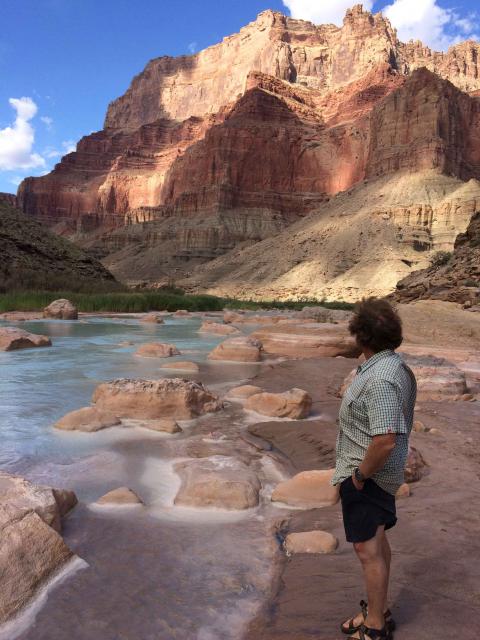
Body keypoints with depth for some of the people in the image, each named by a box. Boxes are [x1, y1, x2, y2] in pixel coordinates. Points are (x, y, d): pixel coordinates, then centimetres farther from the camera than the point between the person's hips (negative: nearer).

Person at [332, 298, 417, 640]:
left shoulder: (379, 380, -29)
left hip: (368, 475, -10)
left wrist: (360, 475, -19)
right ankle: (378, 610, 41)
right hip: (381, 474, 10)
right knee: (377, 541, 22)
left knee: (368, 548, 5)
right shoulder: (397, 368, 2)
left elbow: (385, 440, -34)